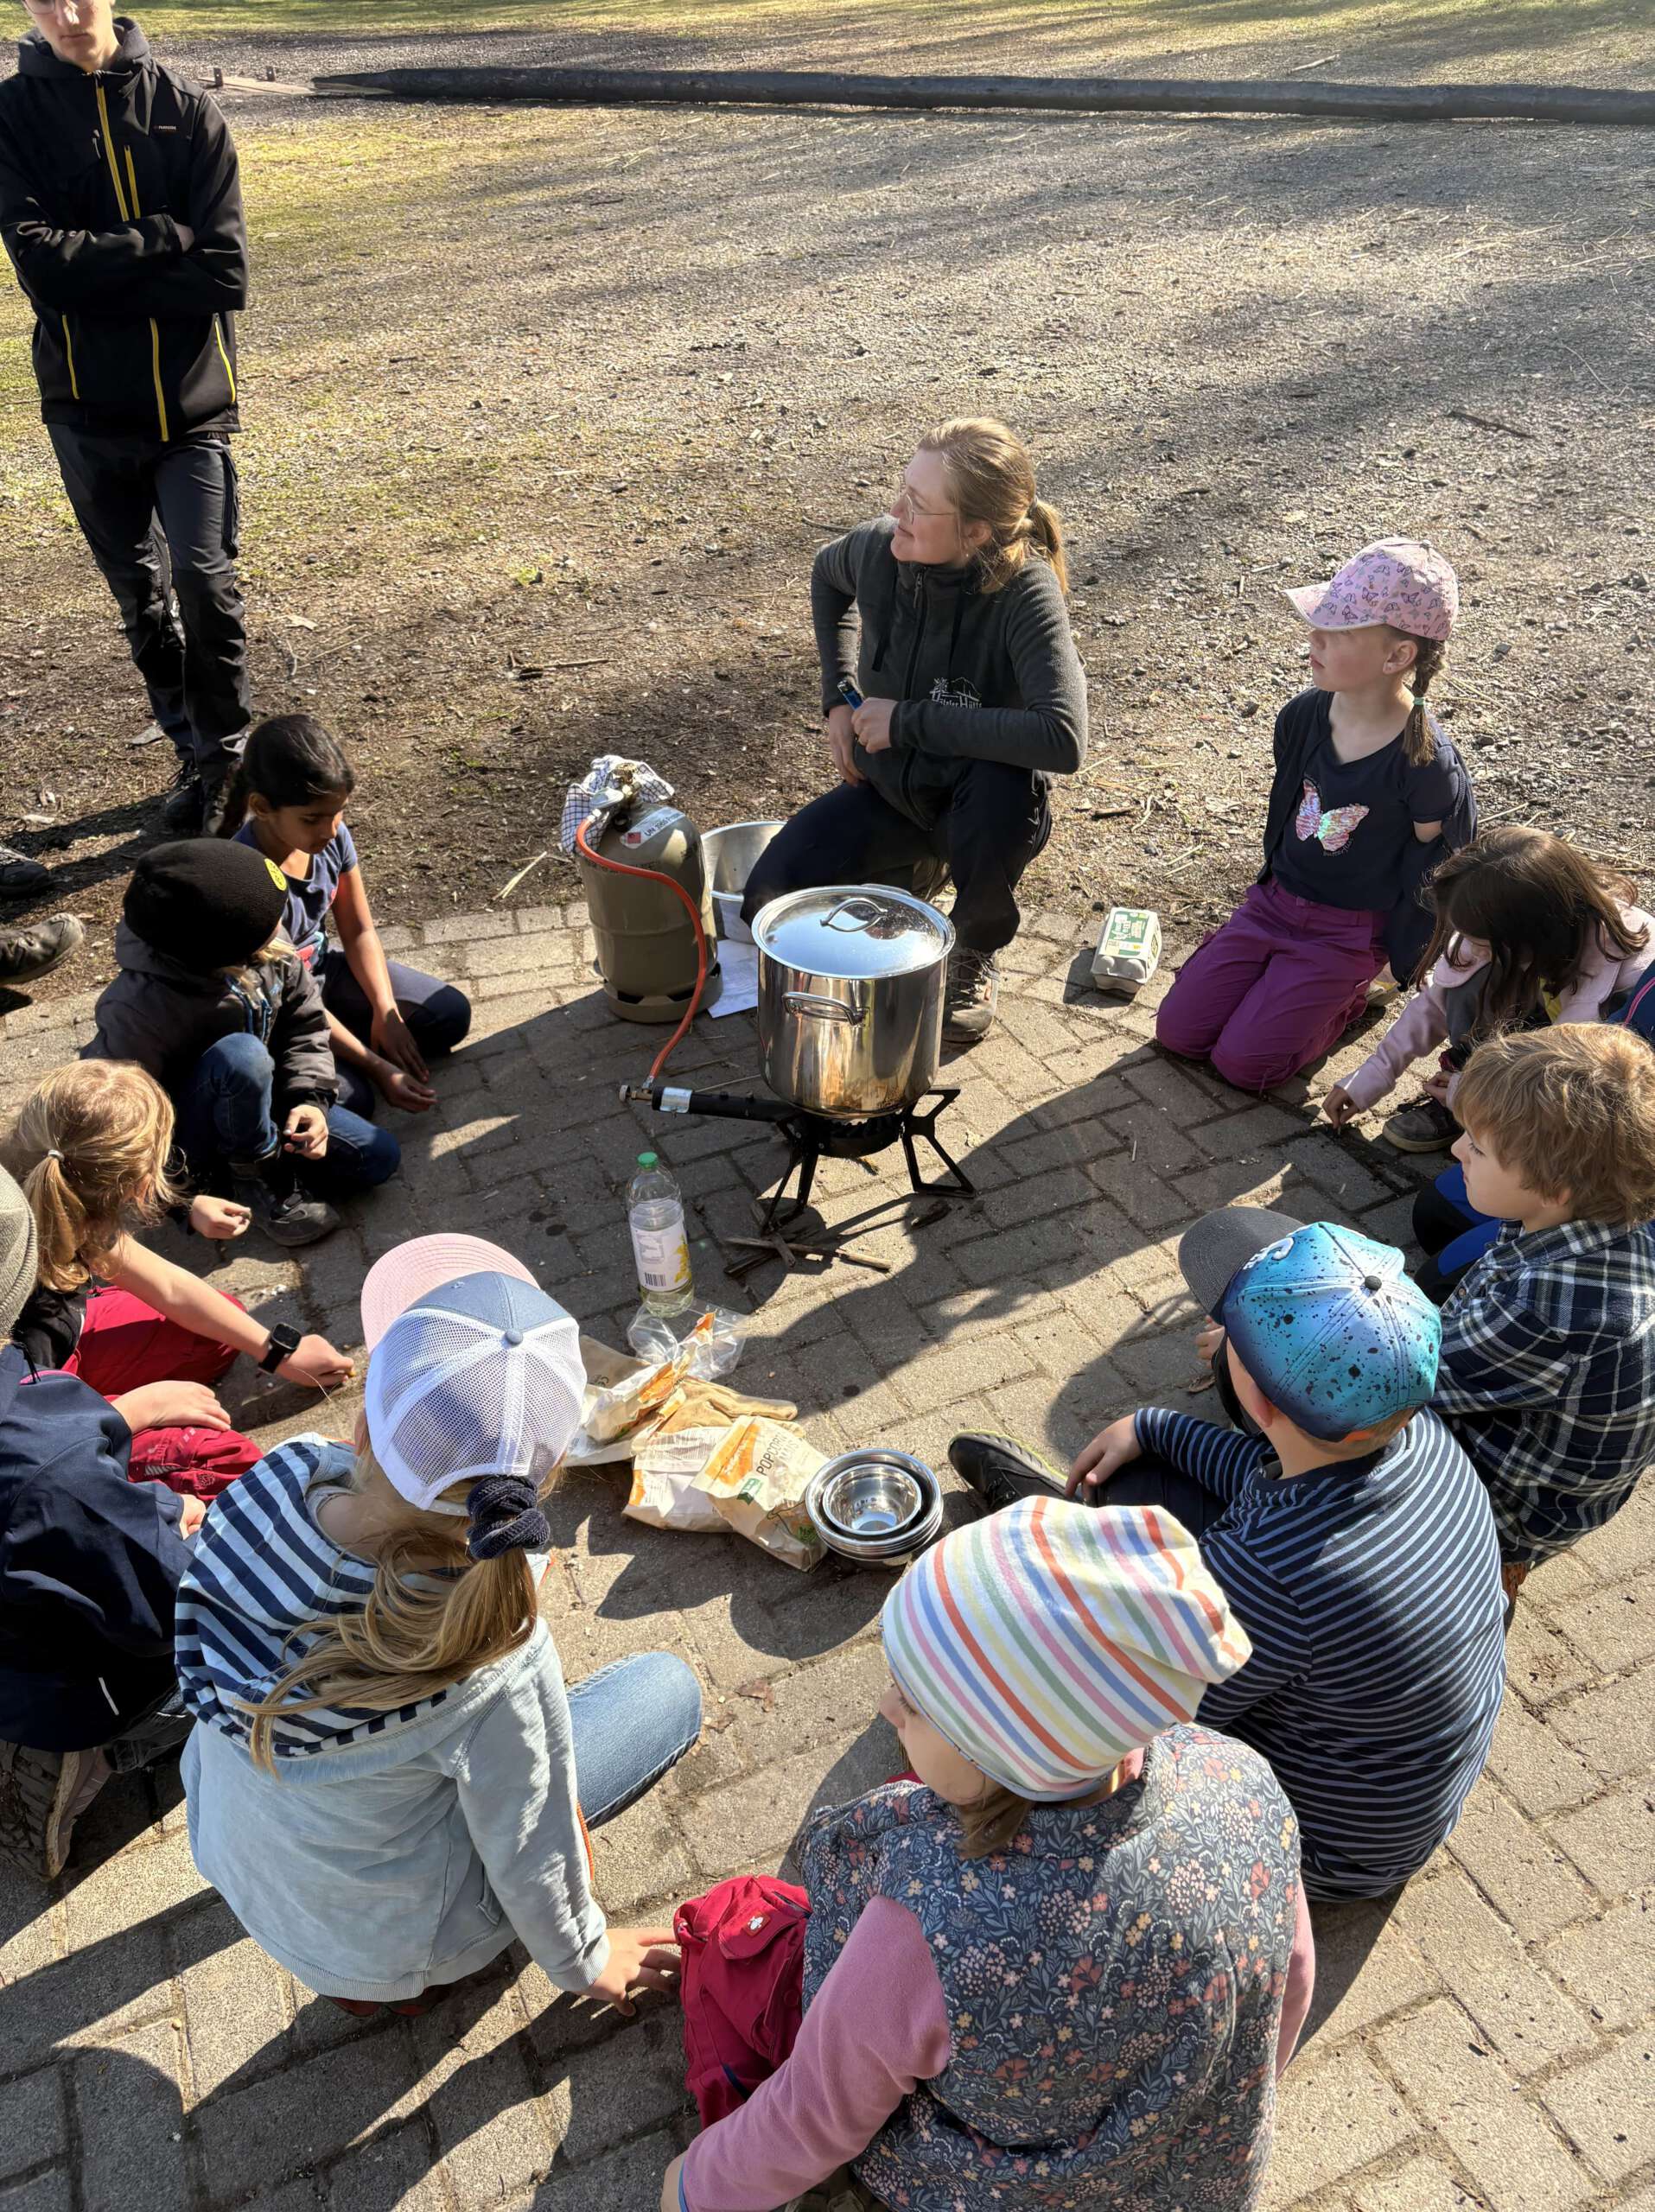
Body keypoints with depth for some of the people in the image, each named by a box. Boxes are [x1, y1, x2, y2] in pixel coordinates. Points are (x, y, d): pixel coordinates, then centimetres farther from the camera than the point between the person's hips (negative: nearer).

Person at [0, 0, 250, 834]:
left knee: (205, 582, -9)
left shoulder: (185, 109, -2)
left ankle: (225, 751, 11)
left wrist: (95, 273, -14)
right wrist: (164, 238, -15)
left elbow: (225, 275, -12)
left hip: (192, 398, -1)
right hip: (88, 405, 2)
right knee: (140, 592, 10)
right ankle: (196, 754, 26)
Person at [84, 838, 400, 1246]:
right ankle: (258, 1177, -14)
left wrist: (311, 1099, -17)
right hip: (181, 1140, -5)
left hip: (252, 1105, 6)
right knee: (241, 1054, -38)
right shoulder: (143, 1009, -34)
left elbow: (305, 1024, -1)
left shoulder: (270, 951, -17)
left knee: (379, 1156, -9)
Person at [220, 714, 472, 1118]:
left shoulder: (332, 836, -15)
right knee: (349, 1100, -27)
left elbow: (359, 931, -1)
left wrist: (386, 1013, -14)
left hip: (323, 966, 7)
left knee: (451, 1014, -3)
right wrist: (377, 1066, -28)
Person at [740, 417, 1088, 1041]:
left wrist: (910, 720, -33)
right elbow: (827, 574, 10)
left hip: (982, 799, -4)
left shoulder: (1024, 592, -30)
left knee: (1002, 787, -40)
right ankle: (909, 870, 19)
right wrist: (839, 697, -1)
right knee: (767, 905, -13)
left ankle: (976, 950, -8)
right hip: (887, 786, 4)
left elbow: (1062, 739, -43)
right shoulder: (880, 547, -17)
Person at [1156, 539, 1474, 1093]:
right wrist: (1280, 886, 16)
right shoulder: (1304, 715, -8)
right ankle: (1286, 978, 19)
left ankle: (1348, 999, 11)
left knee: (1241, 1062, -12)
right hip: (1275, 899, 5)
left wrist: (1400, 957, -2)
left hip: (1350, 932, -5)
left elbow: (1433, 865, -9)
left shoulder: (1427, 763, -24)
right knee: (1177, 1031, -1)